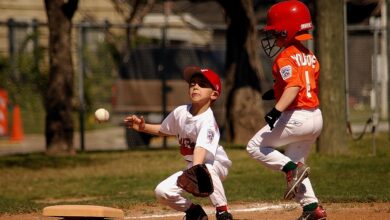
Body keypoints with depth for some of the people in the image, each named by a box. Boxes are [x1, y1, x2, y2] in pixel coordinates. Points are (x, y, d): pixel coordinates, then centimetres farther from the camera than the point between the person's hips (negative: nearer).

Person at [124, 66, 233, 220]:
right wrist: (143, 127, -2)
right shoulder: (180, 112, -7)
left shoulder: (207, 121, -28)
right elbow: (164, 131, 14)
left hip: (216, 165, -6)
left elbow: (201, 149, -45)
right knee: (162, 191, -12)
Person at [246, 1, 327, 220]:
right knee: (295, 164, 20)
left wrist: (277, 110, -38)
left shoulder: (286, 58, -14)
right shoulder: (310, 56, 13)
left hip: (296, 117, -9)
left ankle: (292, 168, -11)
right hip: (316, 117, 9)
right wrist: (277, 92, 27)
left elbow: (294, 86, -28)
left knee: (256, 147, 4)